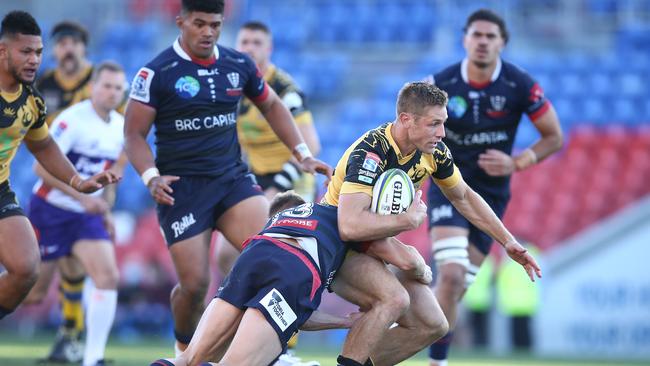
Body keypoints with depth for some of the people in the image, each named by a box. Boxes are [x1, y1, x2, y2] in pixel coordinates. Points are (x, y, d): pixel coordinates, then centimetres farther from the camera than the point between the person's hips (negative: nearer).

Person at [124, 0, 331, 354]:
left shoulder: (239, 65, 7)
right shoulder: (157, 72, -6)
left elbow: (271, 106, 23)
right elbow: (134, 132, -4)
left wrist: (303, 154, 16)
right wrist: (151, 176, -21)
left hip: (233, 179, 3)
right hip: (182, 187, -3)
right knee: (194, 284, -7)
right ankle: (185, 348, 24)